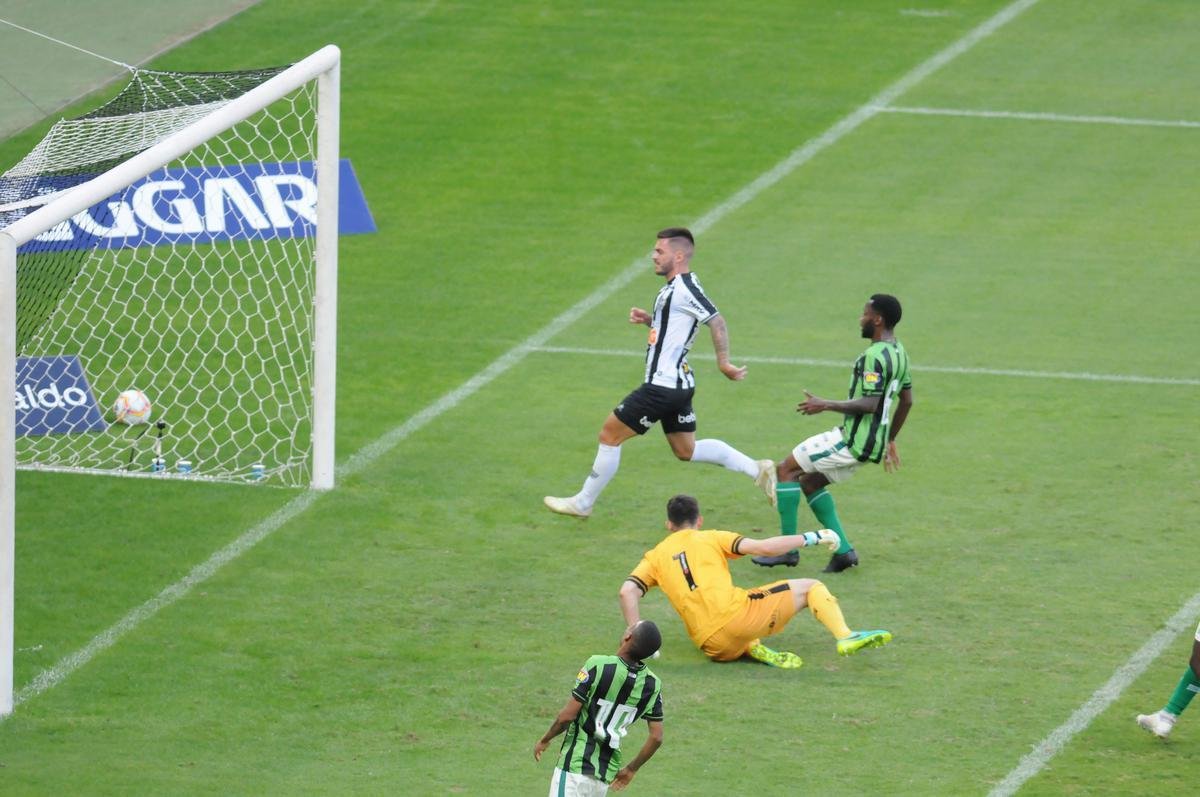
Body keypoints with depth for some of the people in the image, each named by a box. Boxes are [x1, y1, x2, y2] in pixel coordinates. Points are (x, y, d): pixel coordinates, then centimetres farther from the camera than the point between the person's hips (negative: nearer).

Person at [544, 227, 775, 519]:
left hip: (663, 386, -11)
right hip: (677, 384, 11)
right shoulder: (675, 288, 13)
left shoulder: (683, 287, -18)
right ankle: (757, 469, 15)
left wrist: (724, 363, -22)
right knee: (686, 450, 17)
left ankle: (583, 503, 9)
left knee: (610, 434, -1)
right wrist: (649, 320, 9)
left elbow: (716, 322, -23)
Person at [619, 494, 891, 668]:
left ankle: (753, 649, 4)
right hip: (734, 612, -3)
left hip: (713, 647, 3)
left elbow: (628, 592, 4)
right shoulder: (710, 539, 13)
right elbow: (762, 547, 3)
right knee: (811, 587, 9)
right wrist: (811, 538, 11)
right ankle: (845, 637, -17)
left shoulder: (655, 556, 20)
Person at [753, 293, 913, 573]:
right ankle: (843, 550, 13)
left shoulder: (875, 356, -20)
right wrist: (889, 440, 28)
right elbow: (906, 400, 20)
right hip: (871, 442, 10)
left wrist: (825, 405, -20)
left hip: (853, 441, -10)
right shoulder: (898, 352, 12)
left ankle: (788, 548, -1)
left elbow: (870, 404, -27)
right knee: (808, 481, 21)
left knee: (785, 469, -2)